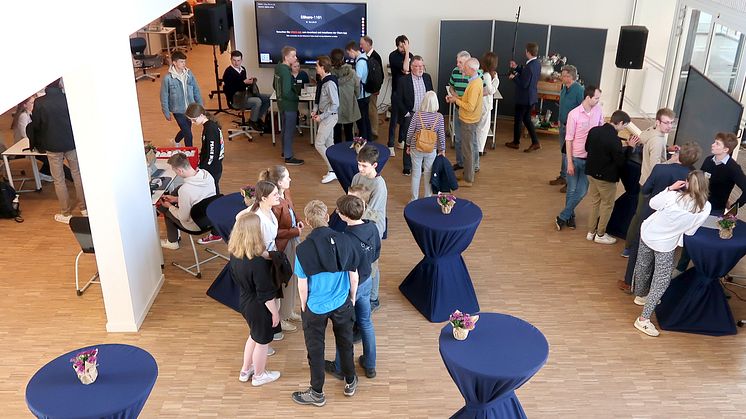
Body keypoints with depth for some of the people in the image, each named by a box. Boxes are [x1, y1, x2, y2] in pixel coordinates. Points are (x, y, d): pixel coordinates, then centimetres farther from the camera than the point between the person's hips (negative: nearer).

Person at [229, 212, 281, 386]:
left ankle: (245, 370, 47)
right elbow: (266, 293, -25)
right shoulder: (257, 262, -34)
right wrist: (274, 312, -11)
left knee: (254, 335, 31)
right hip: (259, 307, -7)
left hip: (245, 301, 8)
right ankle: (259, 375, 41)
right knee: (262, 341, 18)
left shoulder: (235, 254, -10)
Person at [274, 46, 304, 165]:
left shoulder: (278, 68, 4)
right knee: (289, 131, 0)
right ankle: (288, 158, 7)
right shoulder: (286, 72, -25)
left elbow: (276, 86, 16)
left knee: (285, 128, 22)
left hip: (281, 103, 10)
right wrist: (296, 96, -13)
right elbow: (286, 92, -28)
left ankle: (285, 151, 36)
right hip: (289, 105, -10)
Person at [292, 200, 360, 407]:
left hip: (316, 307, -2)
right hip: (342, 304, 3)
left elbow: (302, 285, -13)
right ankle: (350, 383, 41)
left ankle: (317, 394, 30)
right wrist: (352, 298, 12)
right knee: (345, 342, 23)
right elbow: (354, 275, -5)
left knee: (315, 349, 15)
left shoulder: (304, 249, -21)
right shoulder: (344, 241, -14)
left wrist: (304, 306, 5)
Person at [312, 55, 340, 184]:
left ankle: (332, 171, -1)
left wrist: (322, 116, -19)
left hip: (329, 116, -10)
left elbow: (335, 104, -24)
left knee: (319, 144, -7)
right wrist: (315, 110, 4)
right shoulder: (322, 81, 6)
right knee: (329, 143, 14)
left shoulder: (330, 83, -23)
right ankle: (334, 170, 22)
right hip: (324, 116, 10)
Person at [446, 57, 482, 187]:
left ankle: (468, 180, 9)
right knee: (472, 148, 20)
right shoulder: (476, 80, 6)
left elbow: (470, 107, -28)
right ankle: (471, 171, 33)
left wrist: (456, 100, -16)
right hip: (470, 120, 10)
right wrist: (455, 98, 2)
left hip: (468, 122, -10)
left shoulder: (474, 85, -26)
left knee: (467, 151, 0)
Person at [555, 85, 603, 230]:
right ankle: (570, 215, 27)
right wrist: (570, 162, -12)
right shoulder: (574, 114, -14)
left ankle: (562, 217, 13)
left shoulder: (598, 110, -3)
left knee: (582, 191, 1)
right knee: (572, 189, 6)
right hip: (575, 157, -3)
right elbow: (569, 139, -11)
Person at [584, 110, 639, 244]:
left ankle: (591, 232, 27)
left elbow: (587, 148, 11)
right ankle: (600, 235, 20)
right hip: (606, 177, -7)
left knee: (595, 201, 20)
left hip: (592, 172, 7)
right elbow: (621, 161, -19)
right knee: (607, 205, 11)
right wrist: (630, 147, -10)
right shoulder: (614, 139, -26)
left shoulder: (594, 130, -5)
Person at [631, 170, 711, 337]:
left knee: (643, 268, 24)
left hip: (648, 234, 3)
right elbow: (690, 230, -9)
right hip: (666, 245, -3)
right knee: (661, 281, 6)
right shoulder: (706, 207, -19)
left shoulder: (673, 196, -20)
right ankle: (644, 318, 0)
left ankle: (640, 295, 50)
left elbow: (652, 203, -1)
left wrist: (669, 188, -2)